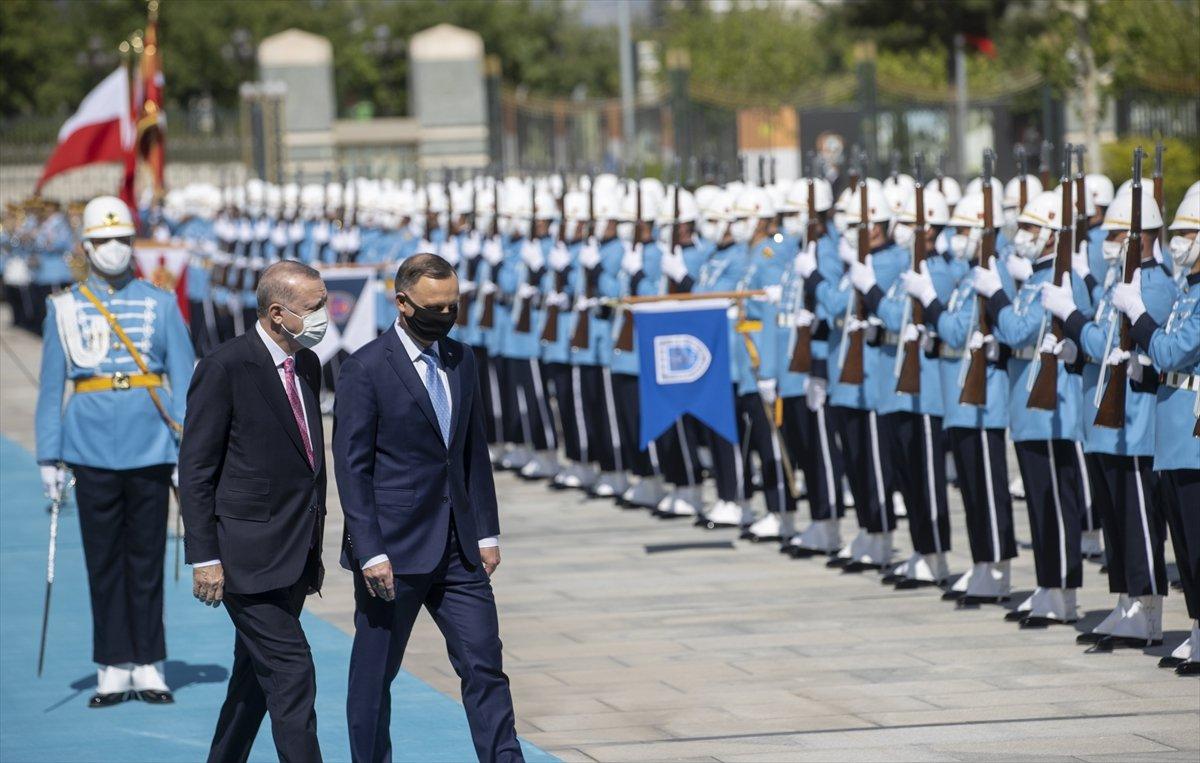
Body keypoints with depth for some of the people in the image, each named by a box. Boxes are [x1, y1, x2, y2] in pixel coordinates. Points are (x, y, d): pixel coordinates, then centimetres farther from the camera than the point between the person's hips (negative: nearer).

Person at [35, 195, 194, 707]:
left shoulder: (160, 304, 6)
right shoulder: (64, 308, 6)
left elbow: (183, 378, 5)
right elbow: (51, 387, 7)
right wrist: (50, 457, 1)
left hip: (150, 449, 0)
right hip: (92, 449, 0)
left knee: (146, 559, 3)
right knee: (103, 562, 3)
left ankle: (149, 669, 9)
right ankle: (113, 670, 9)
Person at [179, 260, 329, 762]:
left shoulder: (307, 365, 11)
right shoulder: (224, 368, -13)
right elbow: (195, 470, -12)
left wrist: (314, 547, 21)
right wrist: (204, 558, -14)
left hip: (293, 559, 8)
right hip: (246, 559, -8)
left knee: (256, 679, 14)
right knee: (291, 673, -12)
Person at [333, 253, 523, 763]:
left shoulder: (461, 362, 11)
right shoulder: (366, 370, -9)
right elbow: (351, 467, -11)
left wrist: (487, 532, 11)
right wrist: (370, 553, -16)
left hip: (458, 549, 6)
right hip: (393, 549, -6)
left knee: (484, 664, 0)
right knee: (374, 673, 5)